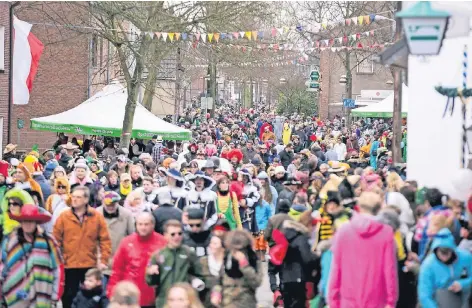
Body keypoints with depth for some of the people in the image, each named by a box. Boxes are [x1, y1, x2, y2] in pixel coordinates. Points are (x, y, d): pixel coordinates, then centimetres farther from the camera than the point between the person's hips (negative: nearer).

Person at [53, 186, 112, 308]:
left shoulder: (97, 217, 0)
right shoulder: (63, 217, -1)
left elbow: (105, 240, 0)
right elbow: (56, 240, 0)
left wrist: (103, 260, -7)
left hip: (90, 265, 0)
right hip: (69, 265, 0)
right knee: (68, 297, 6)